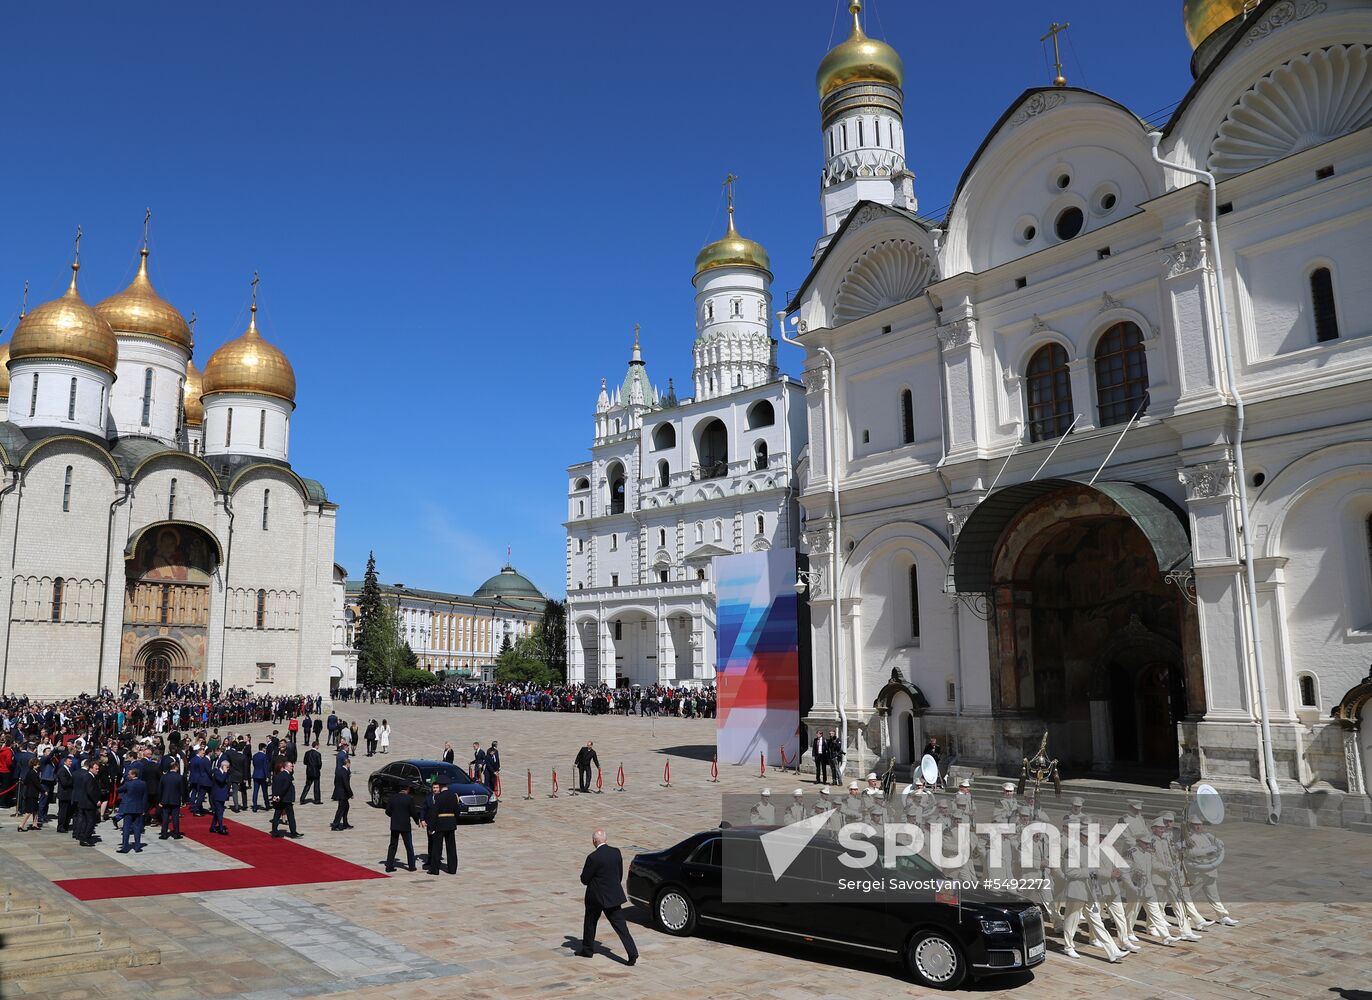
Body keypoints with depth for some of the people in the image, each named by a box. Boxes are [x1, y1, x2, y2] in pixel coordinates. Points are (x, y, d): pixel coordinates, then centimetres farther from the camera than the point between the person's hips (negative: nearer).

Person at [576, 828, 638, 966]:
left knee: (590, 923, 19)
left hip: (596, 897, -4)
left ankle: (587, 950, 32)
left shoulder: (593, 857, -19)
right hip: (614, 896, 4)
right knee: (621, 926, 4)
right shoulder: (616, 852, -2)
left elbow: (584, 879, -11)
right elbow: (620, 874, 8)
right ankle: (633, 955, -5)